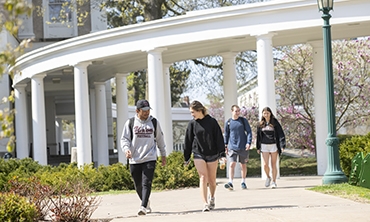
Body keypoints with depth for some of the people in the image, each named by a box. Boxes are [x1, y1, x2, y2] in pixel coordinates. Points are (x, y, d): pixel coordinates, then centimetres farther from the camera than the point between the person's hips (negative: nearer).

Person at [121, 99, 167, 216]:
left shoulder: (154, 122, 9)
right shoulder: (130, 123, 4)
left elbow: (159, 139, 20)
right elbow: (124, 139, 4)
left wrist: (163, 154, 24)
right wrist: (126, 149, -16)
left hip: (149, 159, -1)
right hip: (134, 160, 1)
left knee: (146, 183, -16)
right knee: (138, 186, 8)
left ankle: (143, 207, -23)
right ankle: (147, 203, 31)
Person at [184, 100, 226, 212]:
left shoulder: (212, 122, -3)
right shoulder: (192, 123, 2)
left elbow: (219, 138, -2)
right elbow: (188, 141, 7)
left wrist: (222, 154, -7)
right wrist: (186, 158, 8)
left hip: (212, 154, 0)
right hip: (198, 154, 0)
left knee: (212, 179, 8)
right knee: (203, 177, -12)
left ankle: (211, 198, 35)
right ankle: (205, 204, -17)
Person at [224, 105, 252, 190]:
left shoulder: (243, 120, 2)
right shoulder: (228, 122, 4)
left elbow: (249, 132, 2)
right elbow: (226, 135, 13)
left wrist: (249, 143, -10)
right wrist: (225, 145, 10)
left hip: (243, 147, 0)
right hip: (232, 147, 0)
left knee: (243, 165, 10)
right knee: (232, 164, -13)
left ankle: (243, 182, 23)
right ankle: (230, 183, -19)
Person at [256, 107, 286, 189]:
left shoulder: (275, 123, -3)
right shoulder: (260, 124, 6)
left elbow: (281, 134, -5)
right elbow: (258, 136, 13)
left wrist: (282, 146, -12)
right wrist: (258, 147, 10)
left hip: (273, 145, -2)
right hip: (264, 146, 2)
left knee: (273, 165, 1)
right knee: (265, 165, -7)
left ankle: (274, 181, 10)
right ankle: (268, 177, 20)